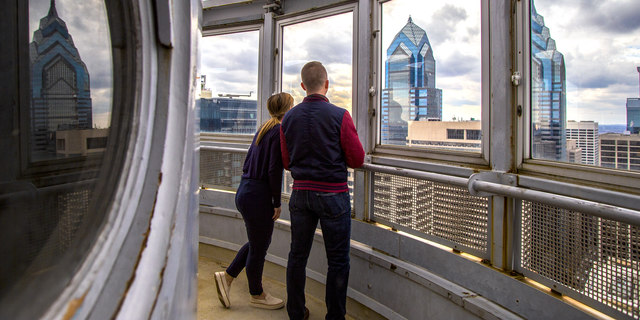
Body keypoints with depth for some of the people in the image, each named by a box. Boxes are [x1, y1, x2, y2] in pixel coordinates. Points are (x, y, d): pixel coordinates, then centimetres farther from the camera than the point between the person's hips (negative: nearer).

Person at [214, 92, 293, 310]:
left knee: (259, 241, 22)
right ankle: (256, 295, 27)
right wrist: (277, 203, -11)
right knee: (259, 246, 8)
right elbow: (274, 170, -19)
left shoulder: (264, 129, 12)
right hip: (257, 196, -9)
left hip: (245, 191, 9)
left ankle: (227, 276, 29)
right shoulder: (280, 131, -15)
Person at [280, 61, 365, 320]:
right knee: (337, 261, 7)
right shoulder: (340, 116, -10)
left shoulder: (289, 118, 3)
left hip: (300, 193, 5)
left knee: (298, 255, 15)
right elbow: (357, 160, -7)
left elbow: (286, 163, 8)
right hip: (332, 194, -4)